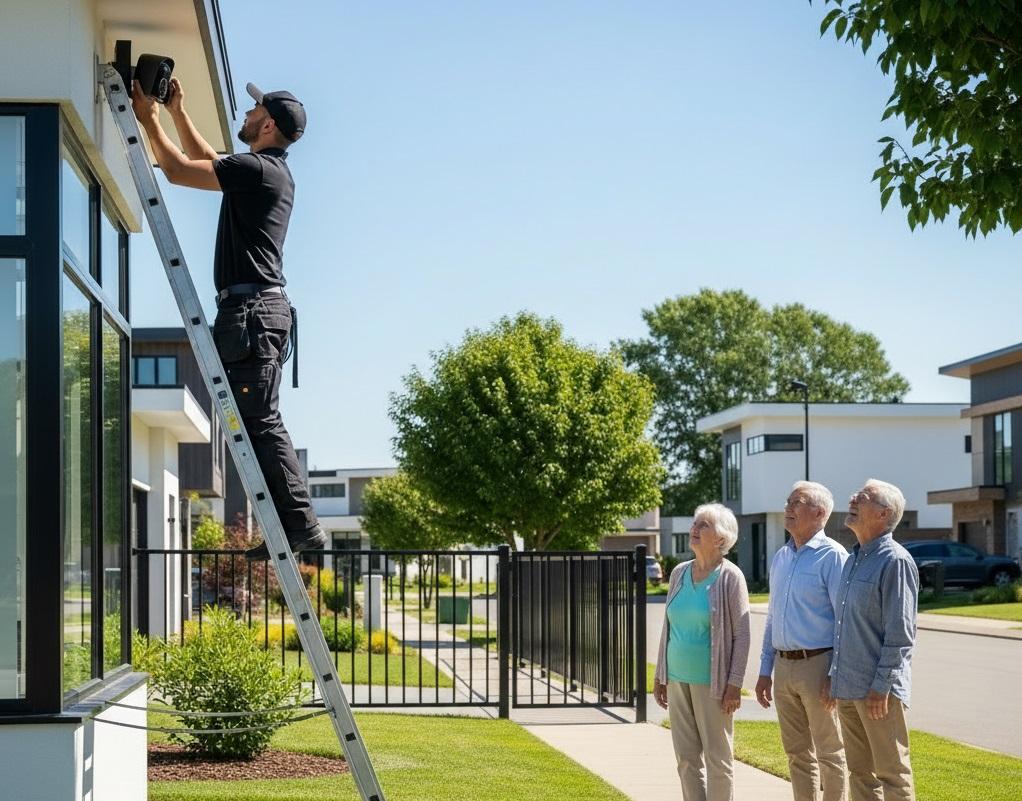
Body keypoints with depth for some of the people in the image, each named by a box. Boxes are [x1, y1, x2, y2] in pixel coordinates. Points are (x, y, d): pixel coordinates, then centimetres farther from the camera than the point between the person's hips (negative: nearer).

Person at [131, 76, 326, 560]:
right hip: (260, 307, 10)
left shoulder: (257, 169, -10)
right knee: (259, 421, 9)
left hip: (251, 308, -10)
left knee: (260, 420, -12)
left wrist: (149, 119, 1)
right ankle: (295, 525, 7)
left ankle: (299, 524, -14)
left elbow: (178, 170, -11)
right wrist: (177, 113, 31)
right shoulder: (268, 172, 21)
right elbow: (205, 159, 35)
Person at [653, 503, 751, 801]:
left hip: (712, 681, -6)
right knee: (687, 757, 7)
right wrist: (660, 675, 14)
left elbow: (741, 635, -11)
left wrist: (734, 684, -16)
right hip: (678, 679, 6)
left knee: (717, 757, 0)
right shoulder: (679, 573, 8)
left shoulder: (730, 577, -9)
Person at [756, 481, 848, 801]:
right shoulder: (780, 557, 14)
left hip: (818, 664, -7)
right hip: (784, 667, 7)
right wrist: (765, 671, 17)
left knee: (830, 754, 0)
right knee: (797, 753, 12)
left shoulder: (832, 556, -9)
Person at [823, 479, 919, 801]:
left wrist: (882, 686, -19)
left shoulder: (896, 562, -11)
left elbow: (900, 633, -16)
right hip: (848, 688, 9)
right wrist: (834, 676, 18)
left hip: (878, 690, -9)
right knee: (860, 772, 12)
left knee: (891, 773, -3)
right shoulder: (853, 560, 16)